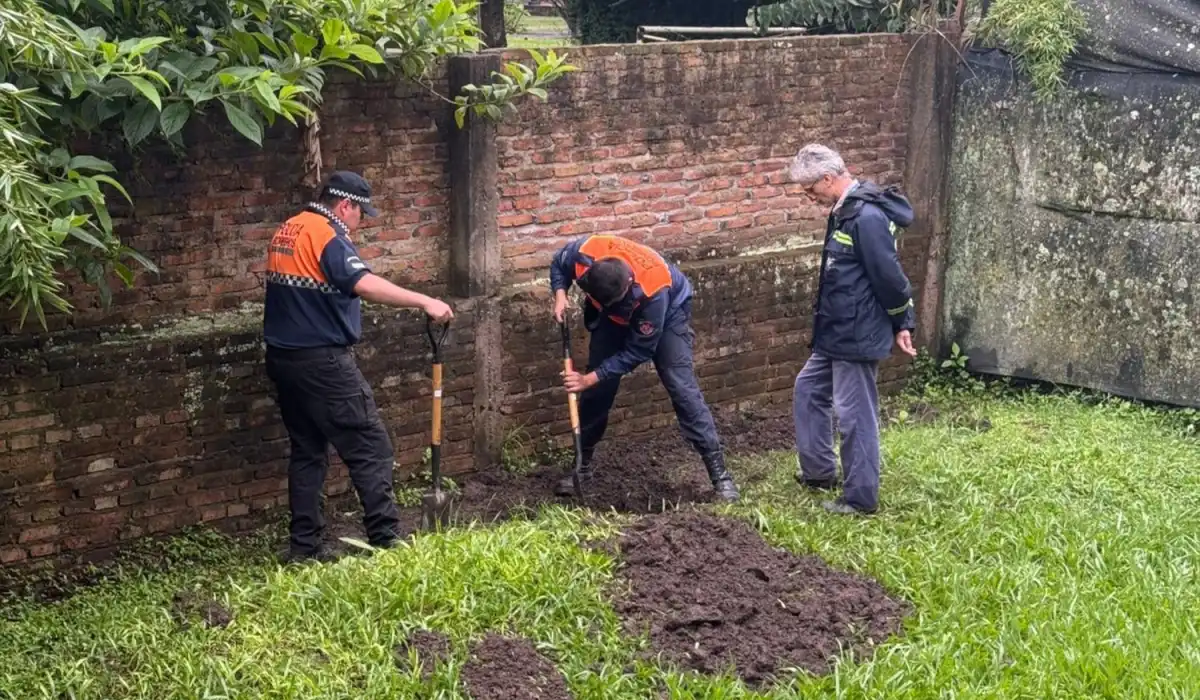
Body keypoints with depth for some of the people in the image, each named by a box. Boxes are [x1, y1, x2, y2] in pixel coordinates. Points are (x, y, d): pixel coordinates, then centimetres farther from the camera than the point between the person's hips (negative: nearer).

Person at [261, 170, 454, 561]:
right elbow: (363, 283, -31)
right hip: (323, 361, -9)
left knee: (306, 451, 13)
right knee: (371, 449, -4)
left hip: (283, 358, 9)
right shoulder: (327, 235, -14)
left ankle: (303, 547, 13)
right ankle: (386, 541, -6)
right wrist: (424, 302, -35)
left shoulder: (285, 232, 14)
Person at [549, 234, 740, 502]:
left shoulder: (653, 290, -44)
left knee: (681, 386, -16)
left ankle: (719, 473, -13)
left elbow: (637, 352, -31)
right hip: (615, 316, 4)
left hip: (667, 310, -4)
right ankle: (582, 465, 18)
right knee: (597, 389, 1)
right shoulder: (583, 255, -35)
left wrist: (590, 378, -32)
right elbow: (558, 263, -8)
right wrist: (560, 295, -26)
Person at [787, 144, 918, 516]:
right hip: (836, 333, 11)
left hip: (858, 337, -11)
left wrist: (902, 324, -9)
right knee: (809, 389, 21)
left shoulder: (867, 217, -24)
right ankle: (819, 471, 32)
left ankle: (861, 498, 10)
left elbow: (889, 276, -21)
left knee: (855, 415, -1)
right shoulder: (844, 211, 8)